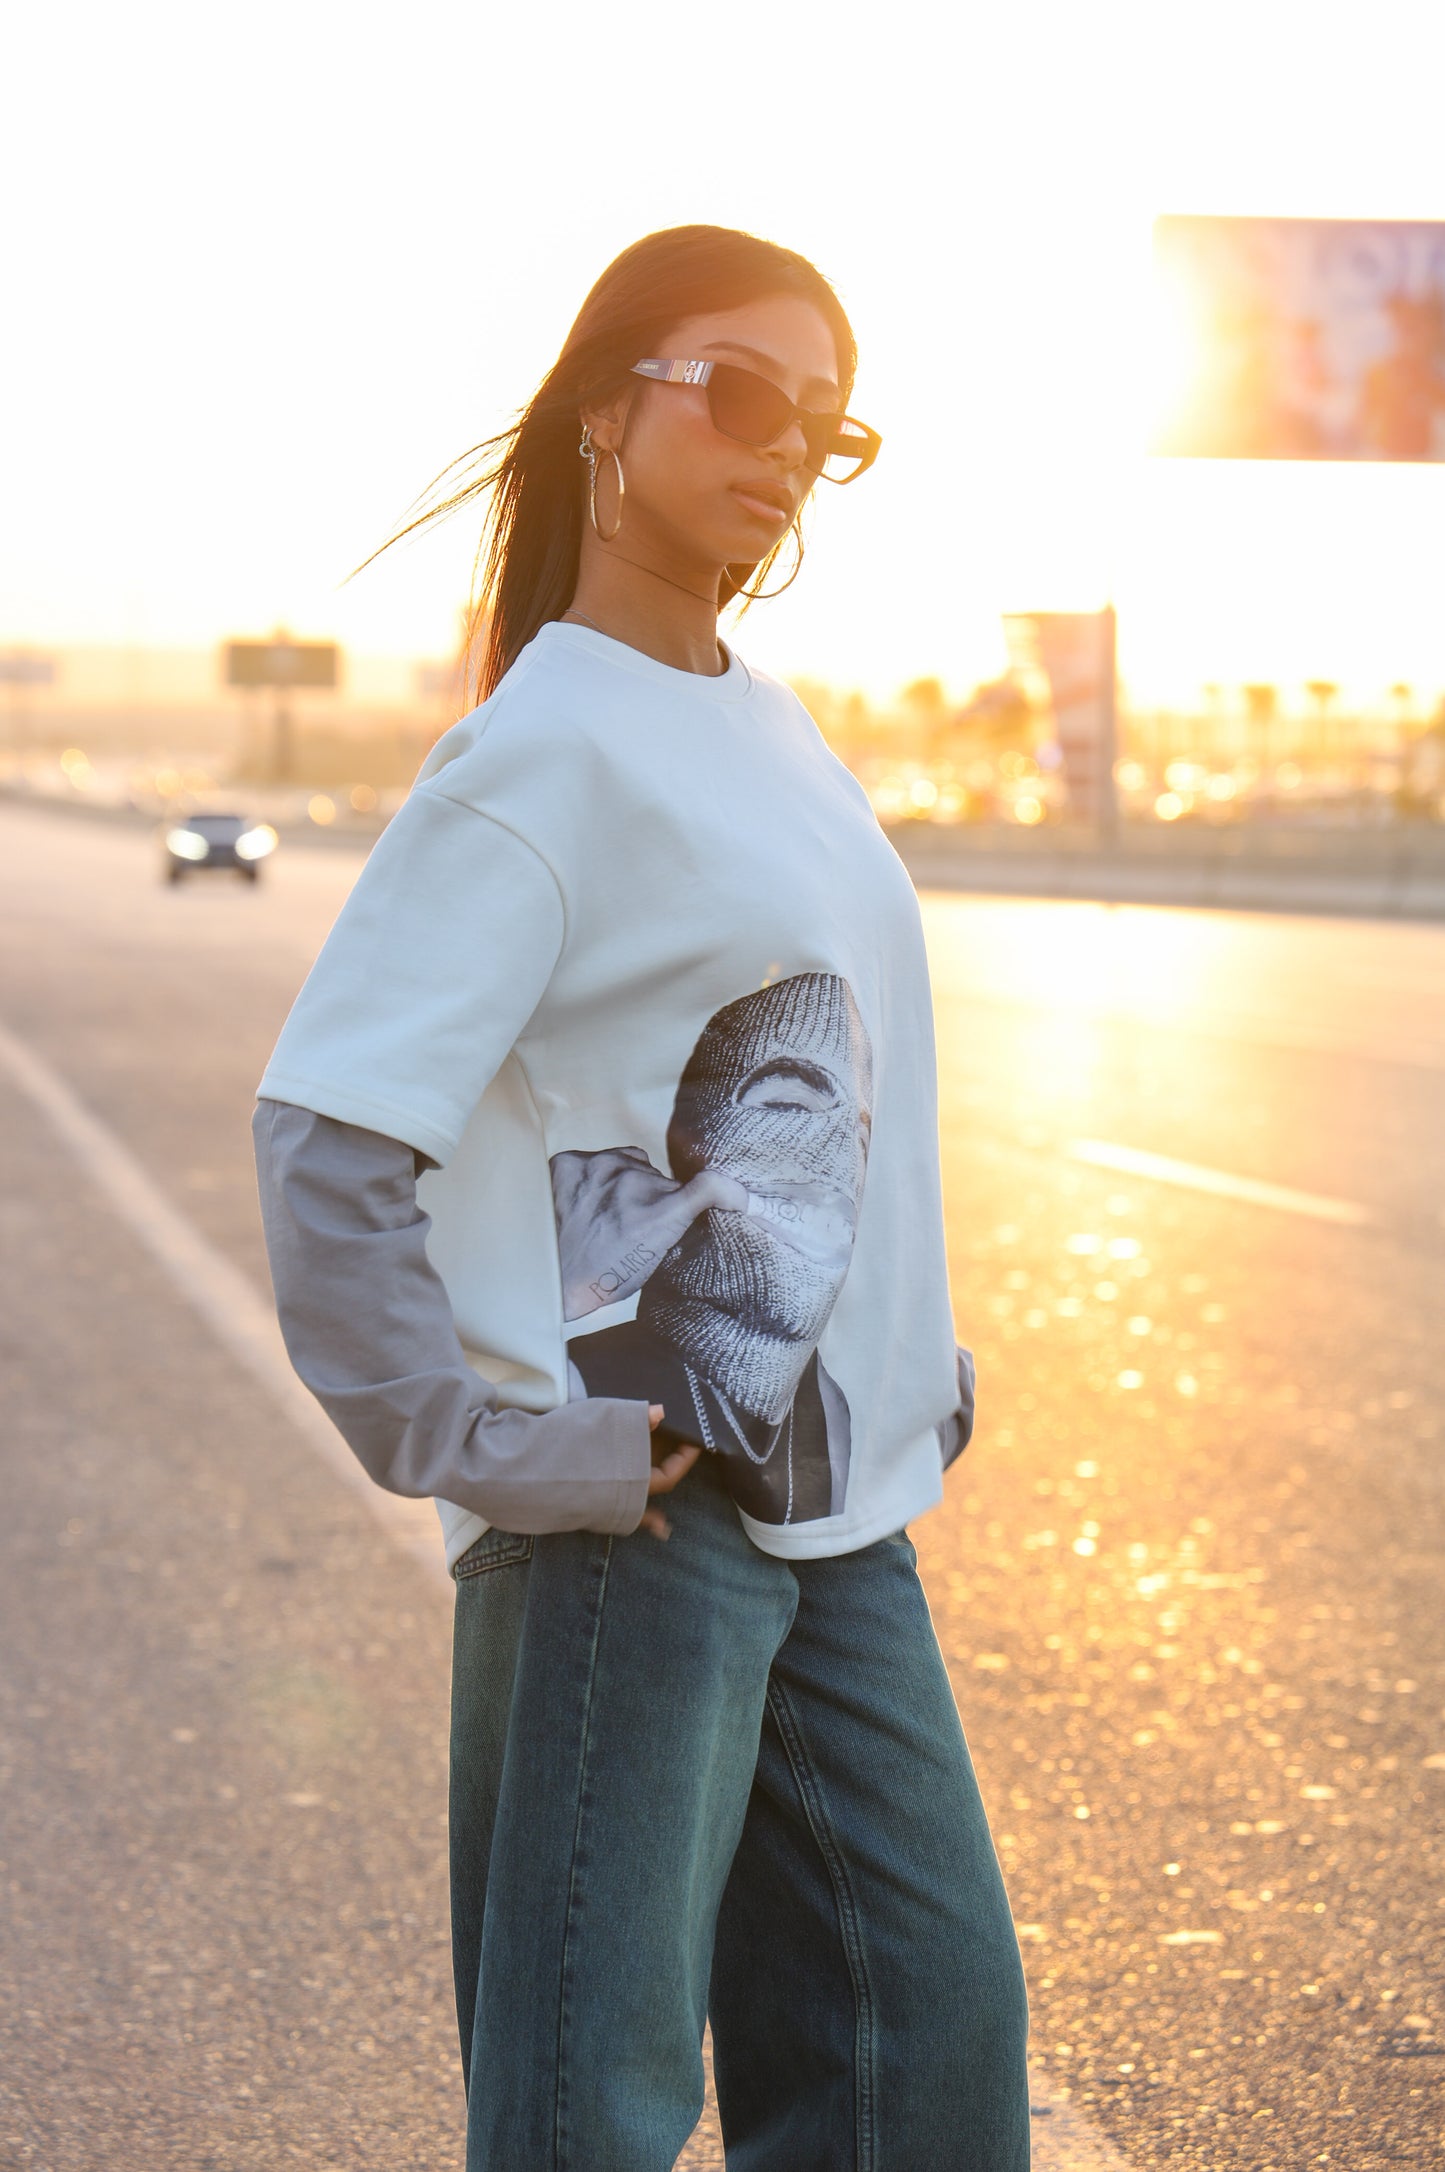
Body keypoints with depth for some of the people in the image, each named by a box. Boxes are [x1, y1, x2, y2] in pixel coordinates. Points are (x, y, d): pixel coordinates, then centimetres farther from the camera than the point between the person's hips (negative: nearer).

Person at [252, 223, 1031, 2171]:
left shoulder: (774, 726, 12)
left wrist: (919, 1372, 17)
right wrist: (478, 1443, -19)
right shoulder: (545, 753, -13)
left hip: (833, 1506, 9)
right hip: (633, 1520, -8)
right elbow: (325, 1133, -20)